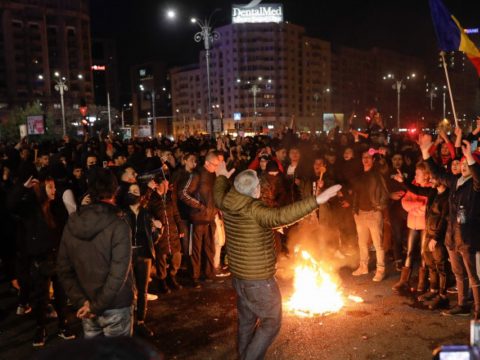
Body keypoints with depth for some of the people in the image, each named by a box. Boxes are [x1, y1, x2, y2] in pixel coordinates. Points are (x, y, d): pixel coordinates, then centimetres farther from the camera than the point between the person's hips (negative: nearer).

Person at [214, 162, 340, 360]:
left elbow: (218, 195, 21)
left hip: (238, 276, 8)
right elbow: (282, 216, -44)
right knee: (271, 322, 9)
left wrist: (221, 176, 40)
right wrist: (317, 200, -47)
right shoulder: (254, 210, -26)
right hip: (259, 280, -8)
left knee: (246, 321, 23)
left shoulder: (227, 206, -3)